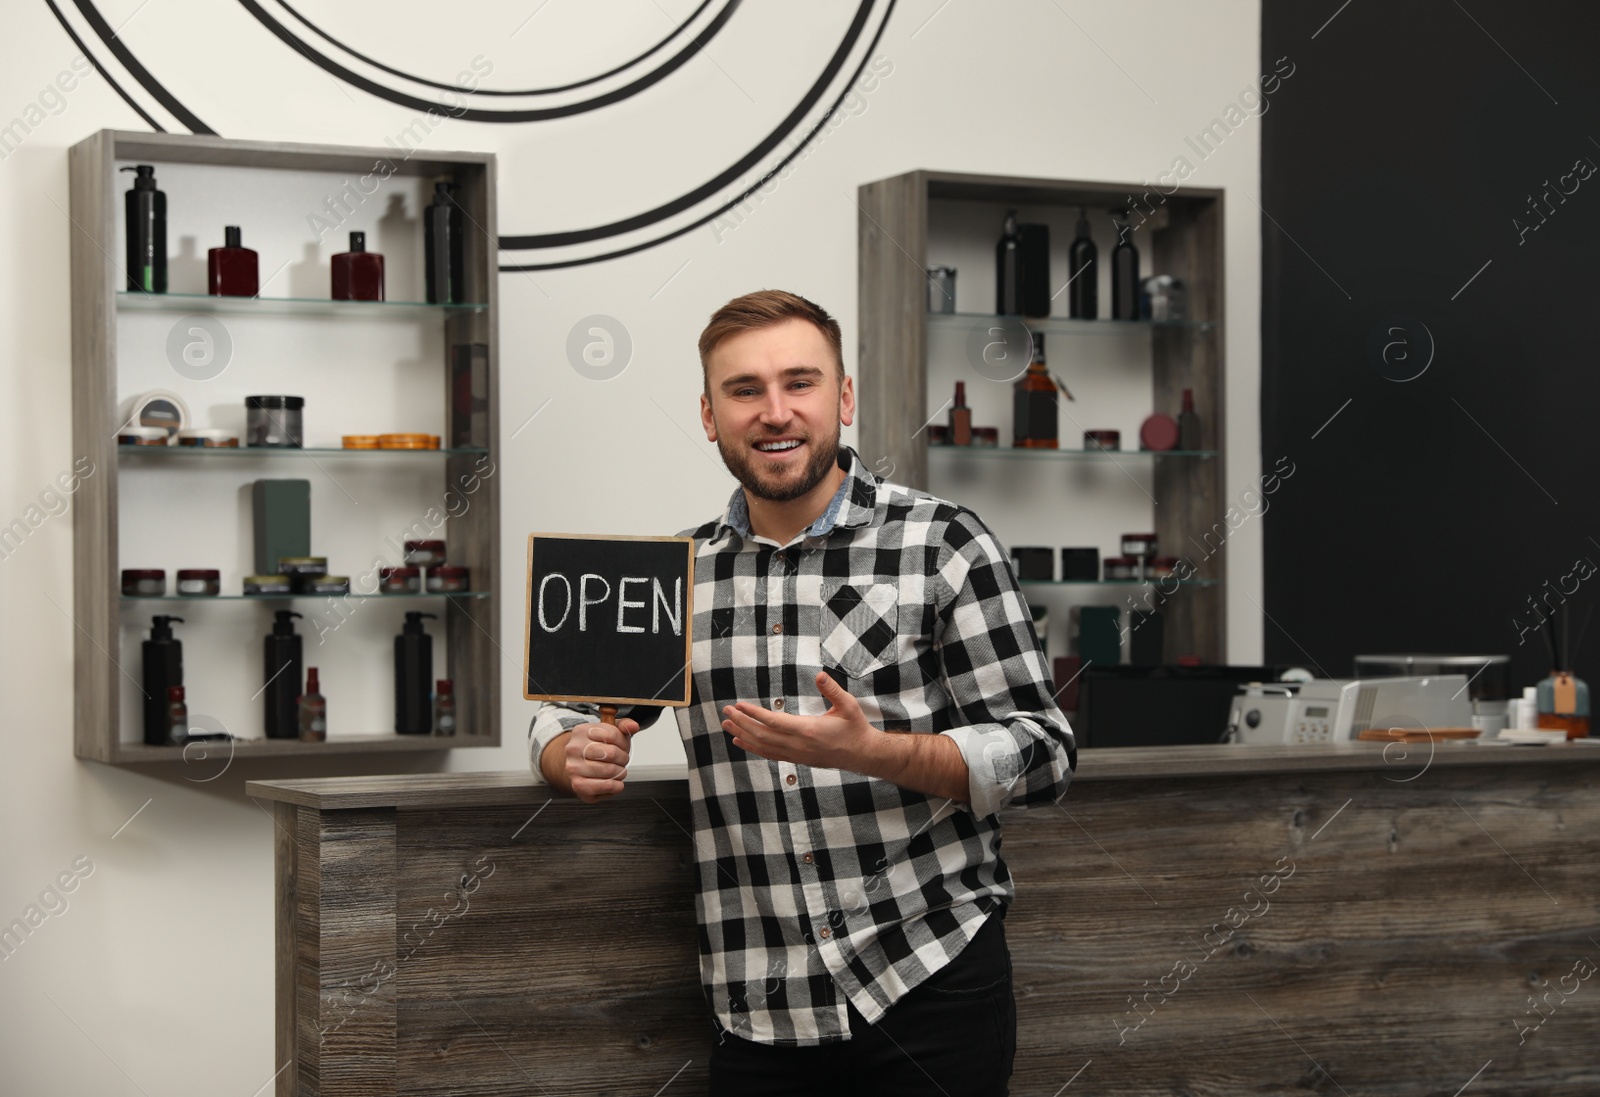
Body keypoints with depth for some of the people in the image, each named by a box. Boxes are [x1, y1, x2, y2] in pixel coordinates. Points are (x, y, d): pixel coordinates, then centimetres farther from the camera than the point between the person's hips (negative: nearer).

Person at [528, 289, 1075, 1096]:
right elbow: (562, 717, 17)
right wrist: (574, 759, -7)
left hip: (932, 989, -3)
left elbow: (1044, 755, -7)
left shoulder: (943, 545, -4)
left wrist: (870, 750, -22)